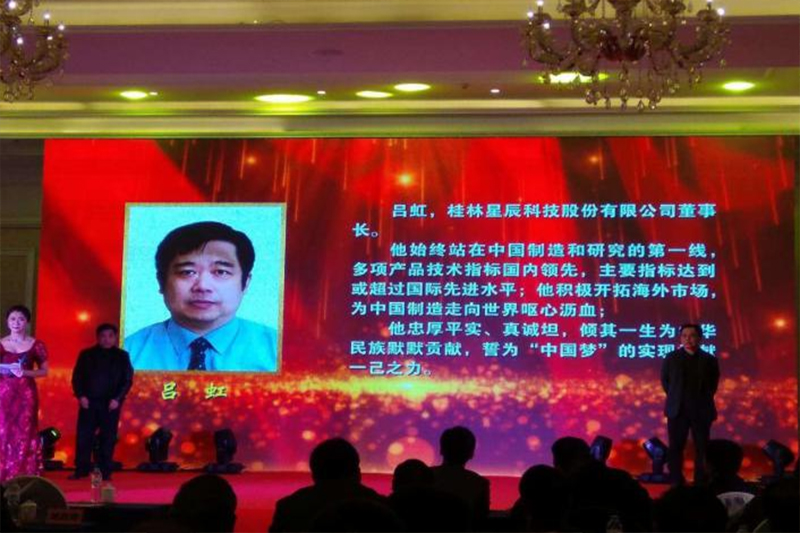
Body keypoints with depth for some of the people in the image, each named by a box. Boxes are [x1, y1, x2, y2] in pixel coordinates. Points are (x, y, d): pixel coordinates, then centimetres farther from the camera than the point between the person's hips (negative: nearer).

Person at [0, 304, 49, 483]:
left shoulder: (36, 345, 3)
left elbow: (44, 371, 3)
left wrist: (25, 372, -12)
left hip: (26, 394, -1)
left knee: (24, 434, -2)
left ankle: (23, 479, 1)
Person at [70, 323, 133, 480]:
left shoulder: (122, 356, 6)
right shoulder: (87, 354, 9)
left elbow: (127, 380, 2)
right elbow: (77, 376, 7)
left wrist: (117, 398, -9)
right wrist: (80, 395, -7)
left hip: (110, 403, -1)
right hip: (89, 402, 1)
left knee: (107, 438, -1)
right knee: (83, 436, -1)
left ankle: (104, 472, 5)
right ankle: (81, 470, 6)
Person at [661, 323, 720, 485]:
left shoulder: (709, 360, 0)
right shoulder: (671, 358, 2)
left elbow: (713, 383, 10)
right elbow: (665, 380, 11)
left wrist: (703, 399, 6)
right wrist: (675, 398, 8)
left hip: (701, 411, 0)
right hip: (678, 410, 0)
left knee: (702, 449, 2)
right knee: (676, 449, 1)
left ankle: (701, 484, 7)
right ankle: (676, 484, 6)